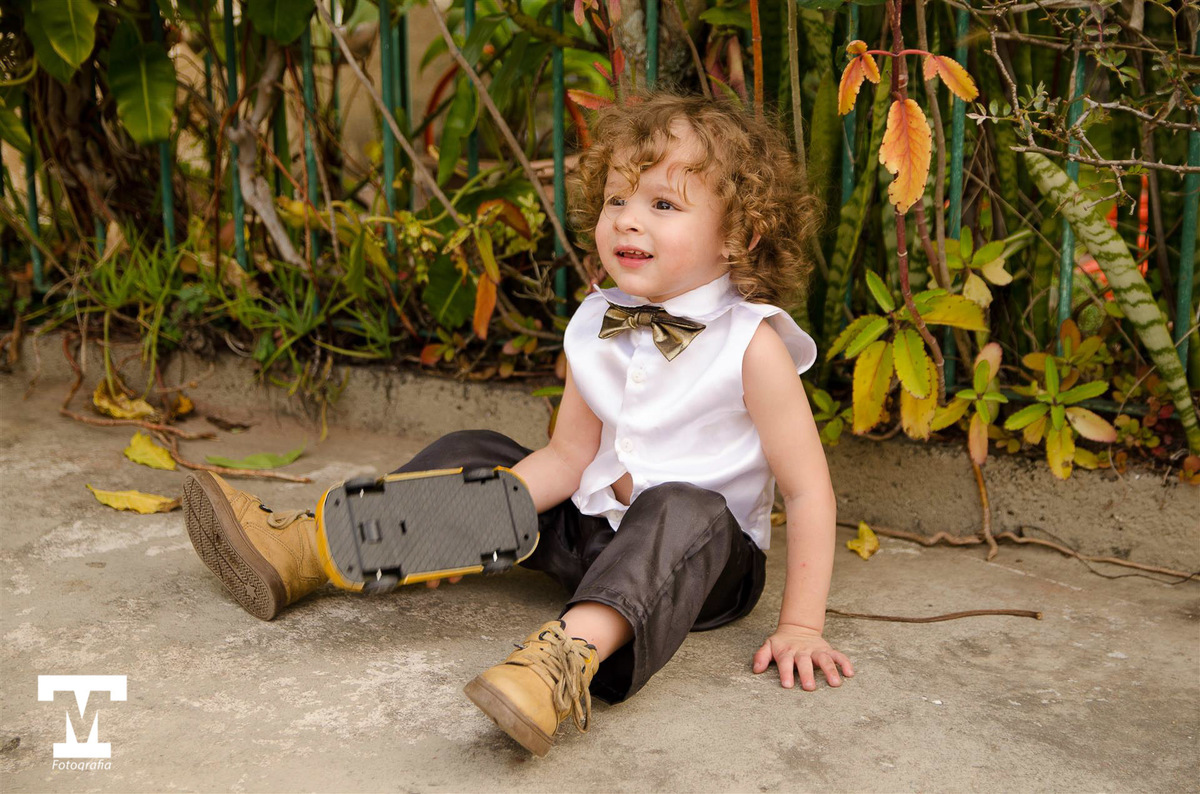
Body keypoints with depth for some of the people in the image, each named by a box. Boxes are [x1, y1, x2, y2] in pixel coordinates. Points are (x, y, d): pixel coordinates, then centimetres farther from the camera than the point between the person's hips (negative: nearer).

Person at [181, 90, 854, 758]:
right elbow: (567, 458, 2)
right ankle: (305, 550, 0)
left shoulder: (751, 345, -18)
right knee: (475, 455, 3)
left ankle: (571, 654, -61)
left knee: (684, 510, -38)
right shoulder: (596, 327, 0)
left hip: (705, 558, -6)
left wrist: (801, 625, -22)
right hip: (593, 526, 6)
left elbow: (810, 490, -18)